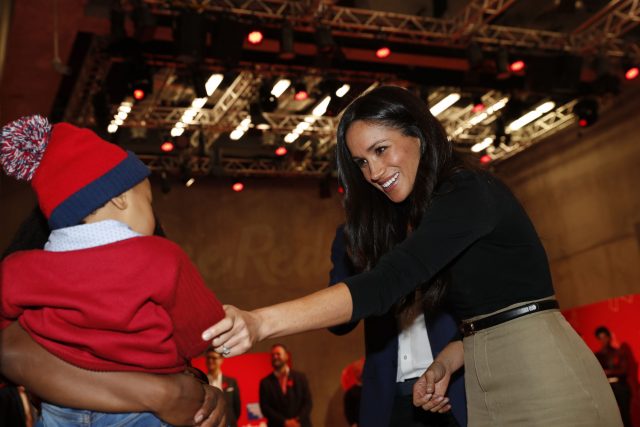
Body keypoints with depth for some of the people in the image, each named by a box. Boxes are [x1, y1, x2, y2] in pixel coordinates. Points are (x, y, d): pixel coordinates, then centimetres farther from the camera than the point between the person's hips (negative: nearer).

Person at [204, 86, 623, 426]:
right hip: (488, 382, 8)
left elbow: (386, 284, -29)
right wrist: (445, 363, 1)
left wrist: (261, 322, -37)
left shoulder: (469, 193, -16)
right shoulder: (419, 214, 13)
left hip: (538, 369, -8)